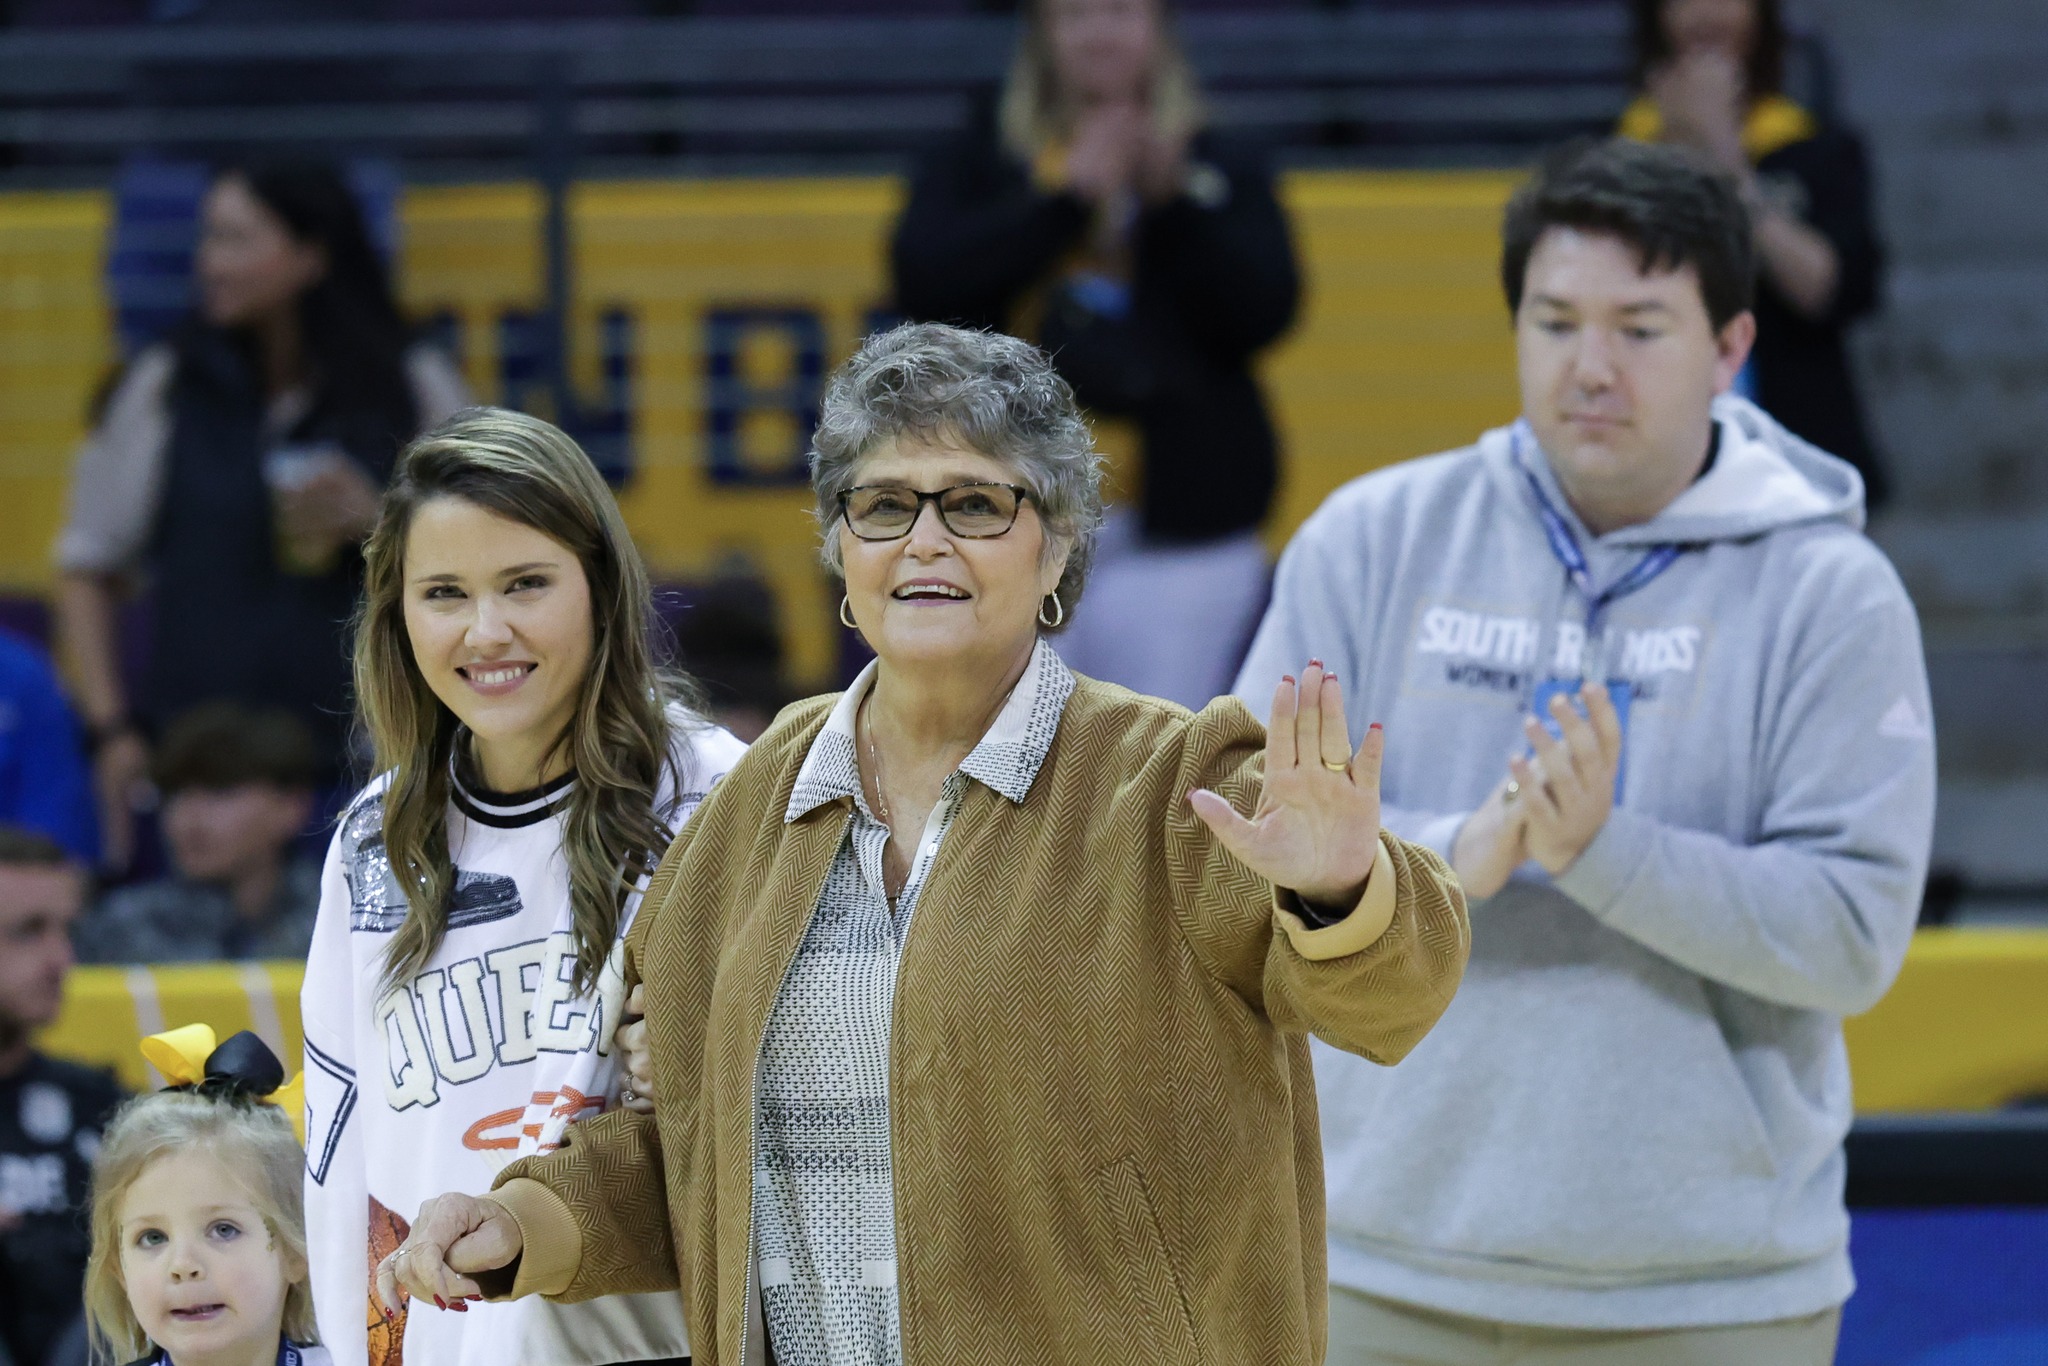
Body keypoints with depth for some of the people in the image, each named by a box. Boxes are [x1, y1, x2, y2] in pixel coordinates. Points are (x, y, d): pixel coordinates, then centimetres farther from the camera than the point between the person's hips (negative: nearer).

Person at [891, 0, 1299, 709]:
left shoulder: (1223, 169, 12)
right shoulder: (977, 167, 13)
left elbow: (1264, 311, -2)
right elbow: (925, 285, -5)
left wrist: (1174, 199, -11)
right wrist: (1066, 199, -8)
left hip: (1179, 533, 0)